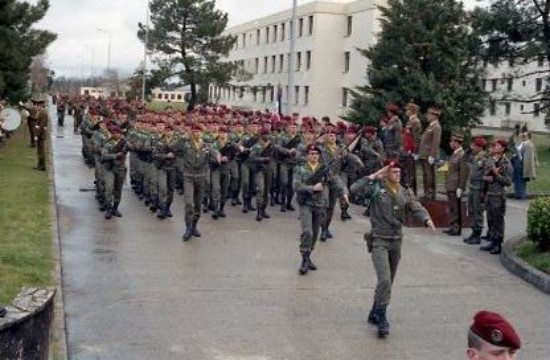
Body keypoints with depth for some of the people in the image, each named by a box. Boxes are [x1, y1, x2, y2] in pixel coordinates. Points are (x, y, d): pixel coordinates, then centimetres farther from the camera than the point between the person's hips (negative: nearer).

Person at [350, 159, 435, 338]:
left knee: (388, 281, 13)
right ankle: (381, 317, -5)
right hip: (379, 240, -6)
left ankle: (375, 313, 30)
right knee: (384, 279, -17)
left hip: (397, 240, 6)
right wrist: (373, 177, -19)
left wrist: (427, 219, -25)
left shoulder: (405, 192, 8)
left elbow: (416, 208, -5)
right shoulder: (376, 188, -6)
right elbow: (355, 190, -20)